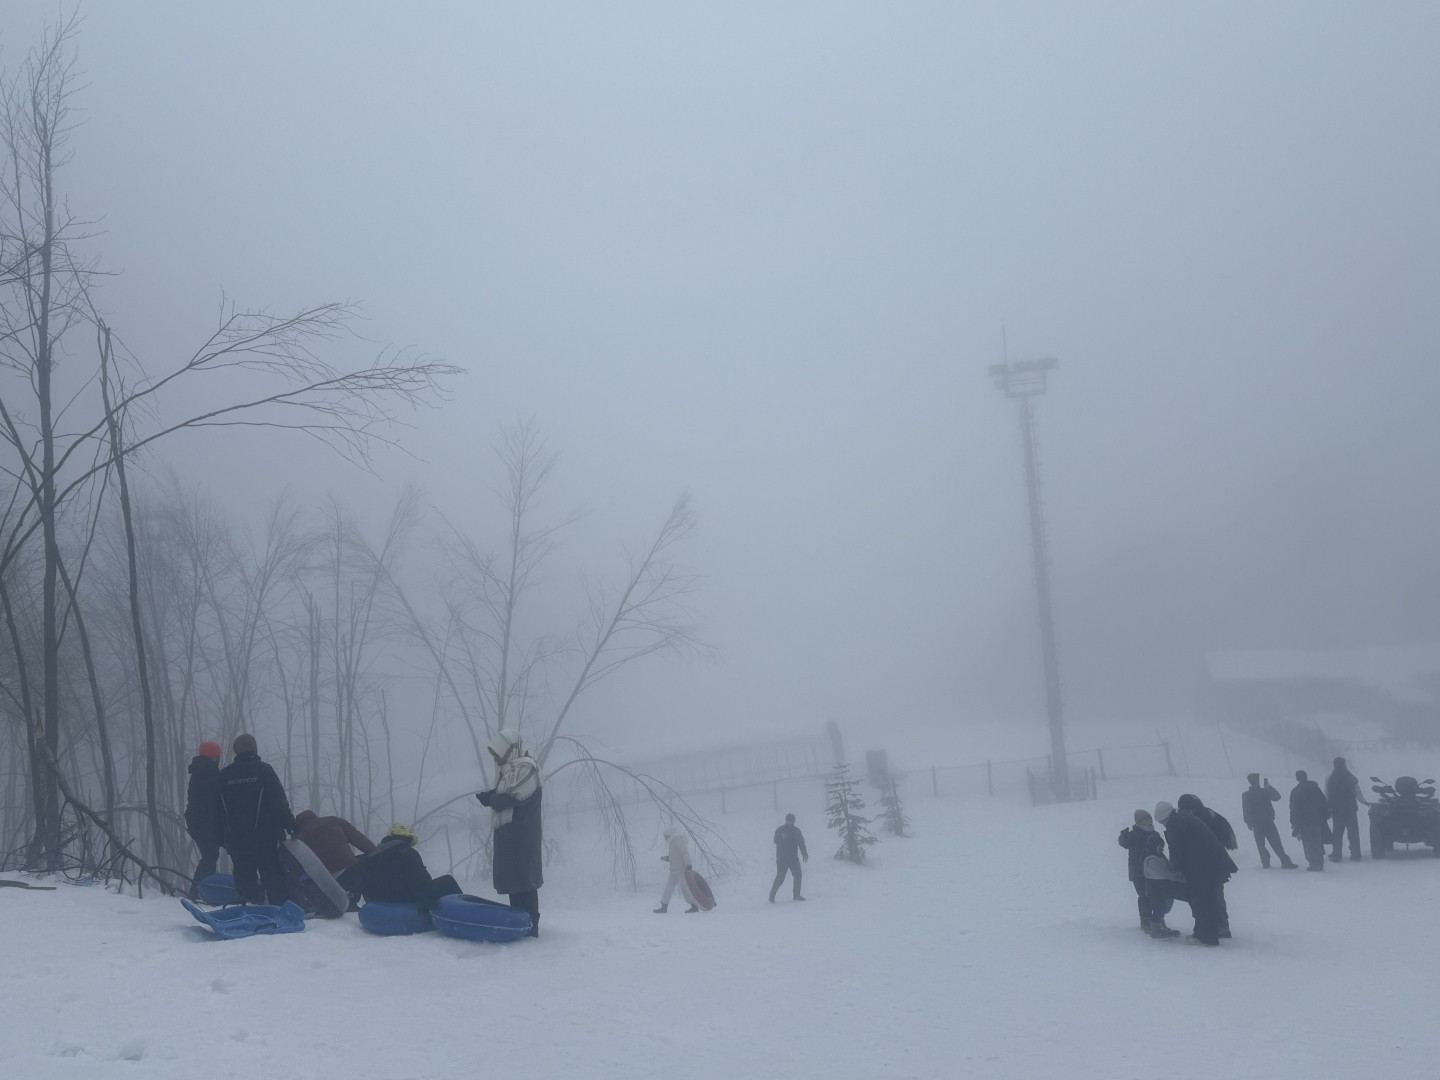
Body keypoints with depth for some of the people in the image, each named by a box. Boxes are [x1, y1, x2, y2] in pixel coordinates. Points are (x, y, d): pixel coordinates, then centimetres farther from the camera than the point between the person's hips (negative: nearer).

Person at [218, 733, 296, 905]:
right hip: (264, 836, -3)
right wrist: (289, 824, 1)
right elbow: (280, 801, -6)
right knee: (272, 874, 0)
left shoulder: (224, 775, 7)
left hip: (236, 838, 3)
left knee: (244, 876, 7)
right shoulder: (263, 770, -4)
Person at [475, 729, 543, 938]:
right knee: (512, 880, 12)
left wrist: (491, 799, -6)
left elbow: (515, 796, -20)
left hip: (522, 836, -9)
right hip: (507, 834, 9)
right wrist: (488, 796, -4)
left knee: (523, 880, -9)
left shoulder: (526, 768, -11)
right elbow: (500, 796, 17)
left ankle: (530, 925, -8)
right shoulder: (508, 768, 18)